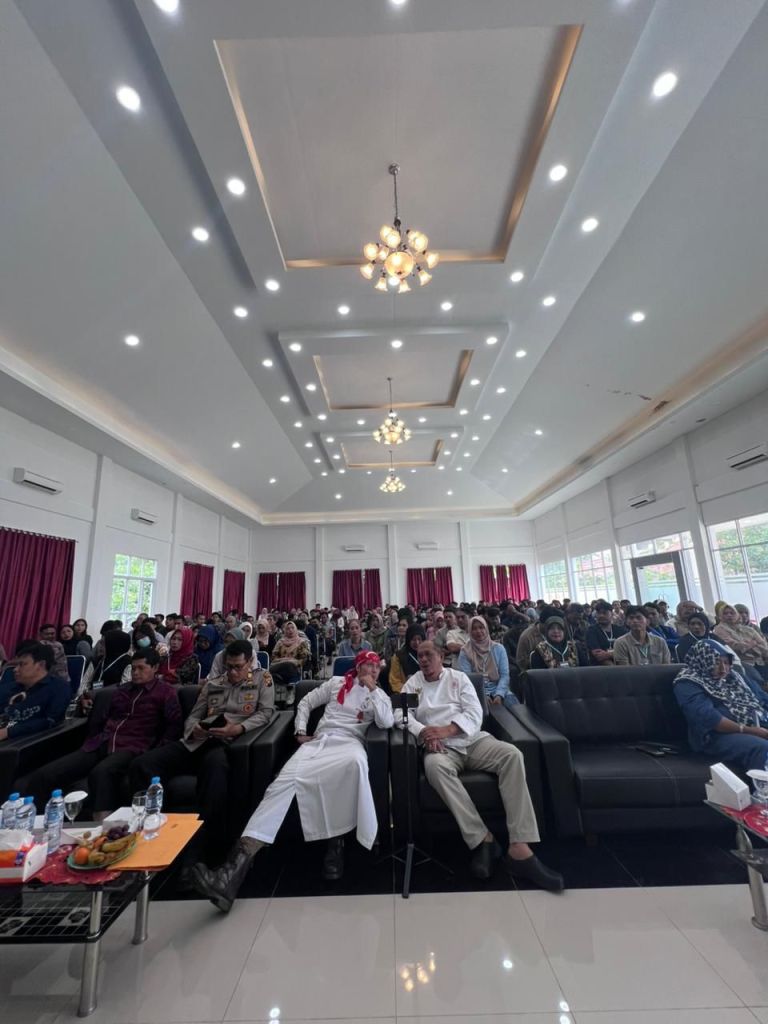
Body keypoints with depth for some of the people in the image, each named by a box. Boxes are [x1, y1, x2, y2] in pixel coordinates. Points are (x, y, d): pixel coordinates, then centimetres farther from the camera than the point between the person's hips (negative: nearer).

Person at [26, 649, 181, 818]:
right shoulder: (122, 690, 26)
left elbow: (174, 725, -4)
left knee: (100, 773, -39)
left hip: (131, 748, -6)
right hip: (100, 745, 7)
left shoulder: (165, 692, 6)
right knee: (41, 776, -14)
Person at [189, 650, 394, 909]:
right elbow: (306, 702, 23)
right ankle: (233, 869, -32)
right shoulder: (337, 683, 18)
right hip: (319, 741, 2)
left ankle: (337, 841, -20)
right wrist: (300, 731, 8)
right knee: (284, 781, -26)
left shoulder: (379, 695, 15)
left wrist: (371, 690, -4)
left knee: (356, 761, -41)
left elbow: (387, 723, -3)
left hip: (349, 743, -2)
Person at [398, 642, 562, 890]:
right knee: (434, 765, -37)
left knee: (512, 754, -27)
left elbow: (474, 713, -2)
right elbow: (401, 714, -1)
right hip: (442, 748, -1)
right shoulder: (413, 683, 12)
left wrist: (447, 730, -18)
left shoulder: (458, 678, 9)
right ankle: (482, 839, -29)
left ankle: (519, 848, -31)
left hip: (473, 740, 1)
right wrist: (423, 732, -21)